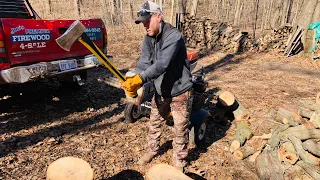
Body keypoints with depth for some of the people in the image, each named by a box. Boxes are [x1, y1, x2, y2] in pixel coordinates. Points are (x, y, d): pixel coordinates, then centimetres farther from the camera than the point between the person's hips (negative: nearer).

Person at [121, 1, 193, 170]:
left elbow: (161, 64, -36)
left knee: (180, 129, 9)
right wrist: (133, 82, -28)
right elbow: (143, 63, -11)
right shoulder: (148, 39, 0)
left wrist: (140, 80, -46)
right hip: (161, 92, 7)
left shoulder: (173, 36, -24)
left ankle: (178, 160, 30)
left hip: (180, 91, -6)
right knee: (154, 123, 20)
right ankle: (152, 150, 44)